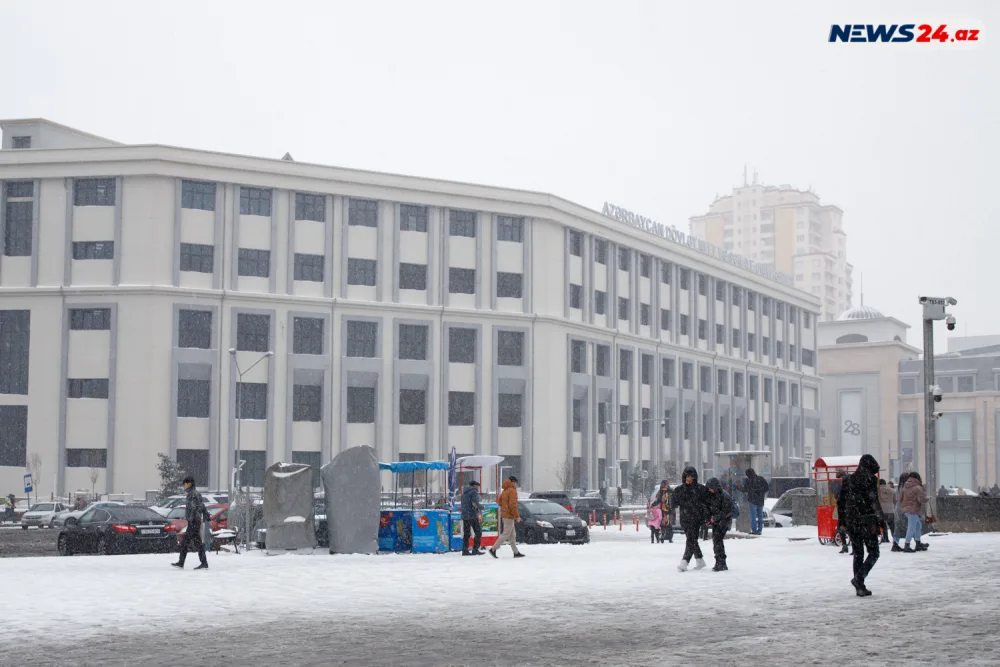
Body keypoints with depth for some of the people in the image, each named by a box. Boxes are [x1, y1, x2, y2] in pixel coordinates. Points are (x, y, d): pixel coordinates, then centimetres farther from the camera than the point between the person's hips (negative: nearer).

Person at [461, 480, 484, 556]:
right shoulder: (474, 492, -7)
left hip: (464, 515, 8)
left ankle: (465, 550, 4)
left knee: (466, 533, 8)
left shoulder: (464, 493, 18)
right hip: (473, 516, -8)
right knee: (478, 532, 0)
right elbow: (475, 504, -18)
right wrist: (481, 507, -1)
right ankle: (475, 550, -5)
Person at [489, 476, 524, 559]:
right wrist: (517, 516, -17)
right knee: (506, 534, -6)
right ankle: (493, 549, -7)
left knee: (512, 535, 12)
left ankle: (516, 552, 14)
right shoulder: (512, 491, -14)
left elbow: (499, 501, 20)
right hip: (509, 516, -10)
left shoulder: (505, 491, 14)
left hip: (504, 515, 10)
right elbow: (513, 505, -21)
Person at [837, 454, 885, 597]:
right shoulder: (870, 479, -6)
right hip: (867, 521, -6)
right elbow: (874, 501, -13)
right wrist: (880, 520, -9)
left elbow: (840, 501, 13)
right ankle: (859, 578, -16)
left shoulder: (848, 479, 12)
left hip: (851, 522, 6)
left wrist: (841, 521, 18)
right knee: (873, 553, 3)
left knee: (858, 553, 12)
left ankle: (860, 587, 9)